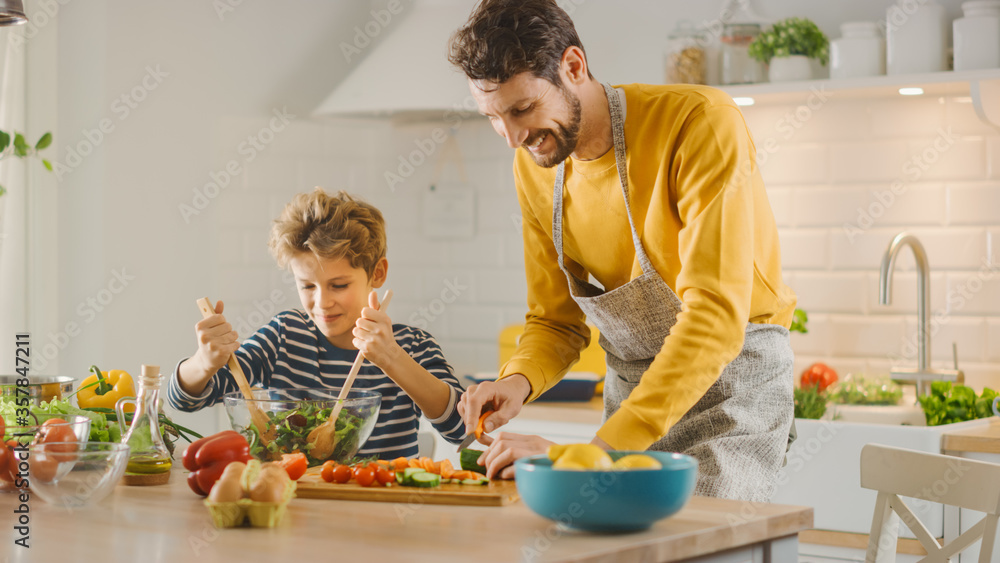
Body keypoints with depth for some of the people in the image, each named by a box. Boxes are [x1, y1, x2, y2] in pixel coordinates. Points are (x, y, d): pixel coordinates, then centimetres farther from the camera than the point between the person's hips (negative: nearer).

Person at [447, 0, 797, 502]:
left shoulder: (702, 123, -23)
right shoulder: (533, 165, -1)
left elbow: (715, 318, -31)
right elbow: (555, 321, 9)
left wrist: (596, 455, -37)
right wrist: (518, 380, -15)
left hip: (733, 384, -5)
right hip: (630, 384, 6)